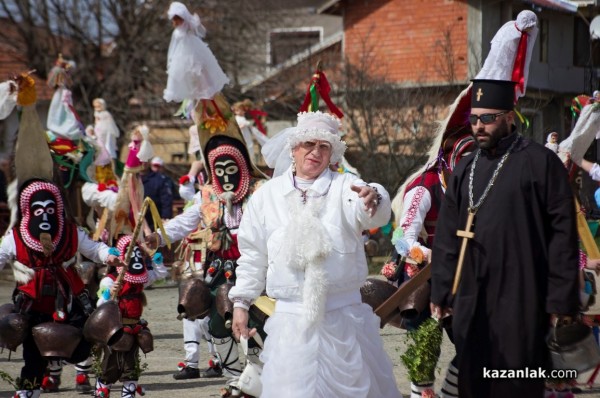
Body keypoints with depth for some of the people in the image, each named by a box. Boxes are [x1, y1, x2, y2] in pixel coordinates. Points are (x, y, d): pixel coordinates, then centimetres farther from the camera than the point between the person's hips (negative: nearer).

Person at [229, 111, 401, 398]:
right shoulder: (267, 195, 7)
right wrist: (241, 302, 10)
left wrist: (374, 199, -45)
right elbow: (253, 255, 13)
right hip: (291, 318, 1)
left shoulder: (345, 187, -1)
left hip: (344, 316, -1)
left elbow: (374, 216, -22)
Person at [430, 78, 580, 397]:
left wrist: (561, 298, -10)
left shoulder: (540, 162, -4)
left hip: (521, 299, -5)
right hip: (470, 299, 5)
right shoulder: (466, 169, 13)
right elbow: (447, 236, 16)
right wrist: (441, 292, 11)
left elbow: (563, 234, -6)